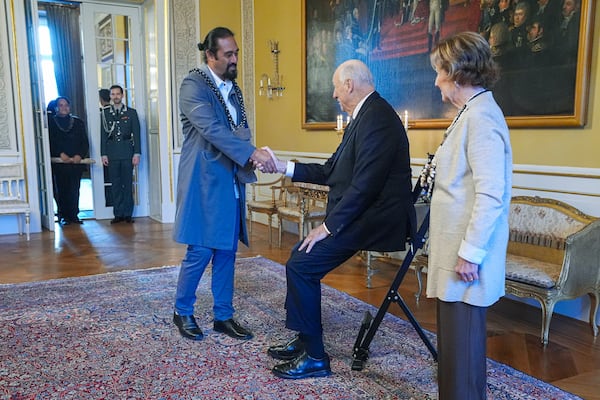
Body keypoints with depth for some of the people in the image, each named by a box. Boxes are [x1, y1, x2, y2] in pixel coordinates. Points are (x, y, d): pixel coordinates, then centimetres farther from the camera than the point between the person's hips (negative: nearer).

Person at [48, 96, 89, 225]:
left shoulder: (78, 122, 14)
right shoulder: (50, 122, 7)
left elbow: (85, 143, 9)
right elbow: (50, 142, -1)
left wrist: (80, 155, -7)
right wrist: (60, 154, -13)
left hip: (76, 162, 2)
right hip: (58, 163, -2)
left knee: (74, 190, 0)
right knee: (61, 190, -1)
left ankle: (74, 215, 8)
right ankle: (63, 216, 6)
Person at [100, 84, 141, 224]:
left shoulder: (131, 112, 7)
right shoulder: (105, 113, 10)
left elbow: (136, 134, 4)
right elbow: (103, 135, 8)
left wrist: (137, 153, -4)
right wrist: (103, 154, 1)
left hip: (127, 152, -1)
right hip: (112, 154, 1)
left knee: (128, 183, 1)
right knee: (115, 184, 2)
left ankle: (128, 214, 8)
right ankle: (118, 214, 8)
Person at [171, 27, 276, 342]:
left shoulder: (234, 89, 14)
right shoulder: (193, 85, -9)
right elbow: (212, 129, -22)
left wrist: (247, 167, -3)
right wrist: (253, 153, -29)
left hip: (231, 182, 7)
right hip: (204, 182, -7)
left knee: (226, 252, 10)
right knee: (200, 251, -2)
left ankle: (223, 315, 22)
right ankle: (182, 312, 20)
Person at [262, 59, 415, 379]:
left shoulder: (376, 118, -18)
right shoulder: (364, 115, 16)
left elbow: (364, 185, -25)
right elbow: (332, 171, 17)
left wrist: (328, 226, -19)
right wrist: (284, 168, 15)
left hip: (373, 218, -10)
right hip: (361, 214, 11)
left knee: (301, 265, -13)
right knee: (301, 255, 13)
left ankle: (314, 357, 2)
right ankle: (305, 340, 24)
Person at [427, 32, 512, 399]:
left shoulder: (481, 116, -16)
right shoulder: (472, 113, 14)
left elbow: (490, 195, -22)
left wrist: (470, 253, -20)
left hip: (467, 257, -10)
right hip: (458, 248, 10)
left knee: (461, 342, 1)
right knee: (455, 338, 18)